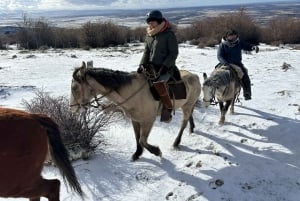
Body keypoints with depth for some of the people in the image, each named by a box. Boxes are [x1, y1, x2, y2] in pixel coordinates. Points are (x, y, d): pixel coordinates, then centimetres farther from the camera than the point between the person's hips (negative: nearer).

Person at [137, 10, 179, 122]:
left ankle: (168, 108, -16)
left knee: (157, 82, -32)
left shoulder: (169, 34, -8)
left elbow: (173, 53, -9)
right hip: (151, 66, 8)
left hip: (166, 67, -7)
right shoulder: (149, 35, 11)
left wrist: (165, 66, -20)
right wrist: (142, 64, -4)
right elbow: (146, 52, 13)